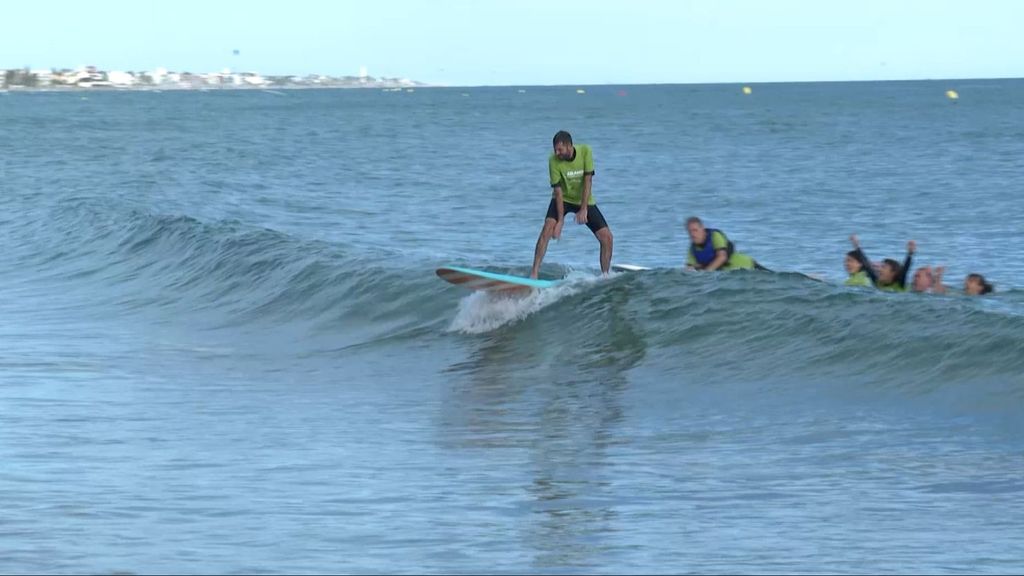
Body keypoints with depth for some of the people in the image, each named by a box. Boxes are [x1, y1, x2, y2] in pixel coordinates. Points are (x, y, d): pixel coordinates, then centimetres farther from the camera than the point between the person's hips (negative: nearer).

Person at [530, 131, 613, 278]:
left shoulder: (585, 151, -19)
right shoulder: (554, 161, -22)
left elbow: (588, 180, -20)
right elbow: (558, 191, -22)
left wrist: (583, 209, -26)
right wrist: (560, 221, -26)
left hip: (584, 200, 2)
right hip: (563, 199, -2)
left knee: (607, 237, -8)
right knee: (548, 227, -27)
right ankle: (534, 273, -26)